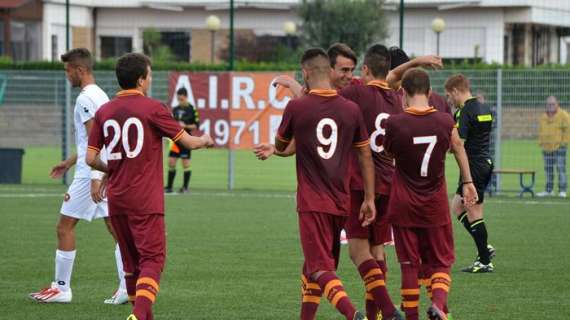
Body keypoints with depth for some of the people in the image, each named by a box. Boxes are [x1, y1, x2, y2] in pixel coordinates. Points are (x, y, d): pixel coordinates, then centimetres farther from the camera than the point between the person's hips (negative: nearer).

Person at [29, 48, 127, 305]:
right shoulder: (100, 95, 17)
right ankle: (127, 286, -2)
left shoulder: (86, 99, -13)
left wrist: (95, 178, -24)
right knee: (115, 227, 5)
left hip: (91, 175, -9)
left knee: (65, 226, 0)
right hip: (108, 173, 9)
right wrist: (70, 162, 33)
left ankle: (61, 288, 4)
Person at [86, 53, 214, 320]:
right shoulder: (153, 108, -8)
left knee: (131, 261, 15)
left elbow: (91, 158, 5)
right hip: (146, 200, -5)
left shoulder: (104, 112, 6)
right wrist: (205, 141, 20)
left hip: (116, 198, 5)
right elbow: (188, 142, -2)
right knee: (152, 259, -6)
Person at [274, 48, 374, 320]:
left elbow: (281, 146, 7)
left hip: (312, 203, -5)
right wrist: (369, 199, 12)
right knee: (313, 266, 19)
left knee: (320, 268, -10)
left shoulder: (296, 107, -8)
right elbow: (365, 156, 7)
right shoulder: (351, 109, 3)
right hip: (341, 203, 5)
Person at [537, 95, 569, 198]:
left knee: (561, 168, -9)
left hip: (559, 147, -6)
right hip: (547, 148, 6)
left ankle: (562, 190, -7)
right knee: (548, 169, 9)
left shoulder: (563, 115, -5)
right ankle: (549, 190, 16)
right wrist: (541, 142, 12)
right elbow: (541, 131, 21)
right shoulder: (543, 117, 13)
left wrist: (564, 142, -11)